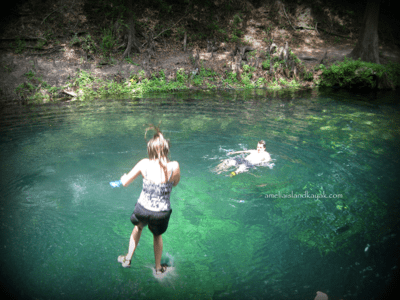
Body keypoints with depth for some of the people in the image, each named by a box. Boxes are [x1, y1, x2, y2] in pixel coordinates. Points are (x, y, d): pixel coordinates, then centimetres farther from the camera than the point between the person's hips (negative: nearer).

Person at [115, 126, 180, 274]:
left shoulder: (144, 164, -16)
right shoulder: (174, 166, -19)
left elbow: (124, 183, -6)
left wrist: (123, 177, 17)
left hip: (143, 209, 1)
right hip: (162, 213, 0)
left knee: (138, 227, 35)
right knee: (157, 235, 31)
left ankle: (128, 259, 50)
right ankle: (158, 267, 49)